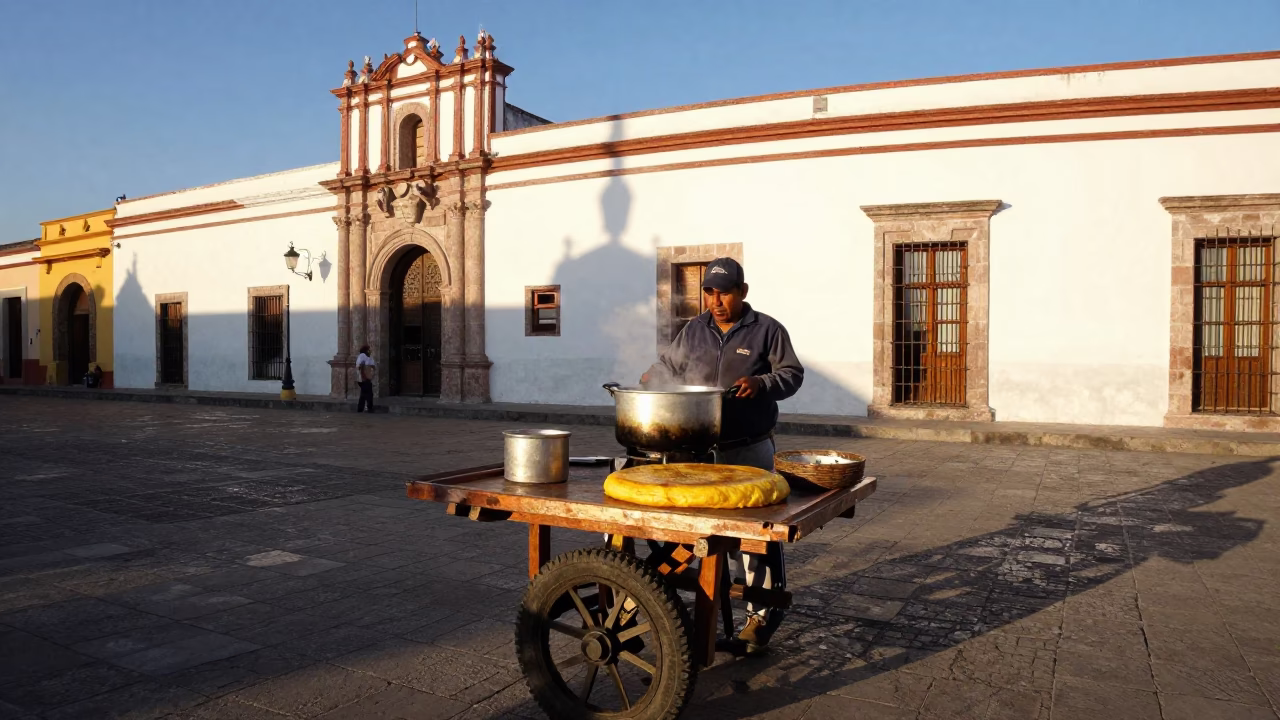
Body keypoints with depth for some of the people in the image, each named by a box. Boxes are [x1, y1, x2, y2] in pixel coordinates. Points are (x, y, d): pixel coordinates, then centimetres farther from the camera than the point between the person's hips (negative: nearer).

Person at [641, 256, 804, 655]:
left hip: (749, 451, -3)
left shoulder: (767, 330, 1)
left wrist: (761, 384, -18)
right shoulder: (693, 331, 12)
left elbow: (792, 374, 0)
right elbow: (668, 367, 23)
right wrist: (647, 381, 3)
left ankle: (762, 613, 12)